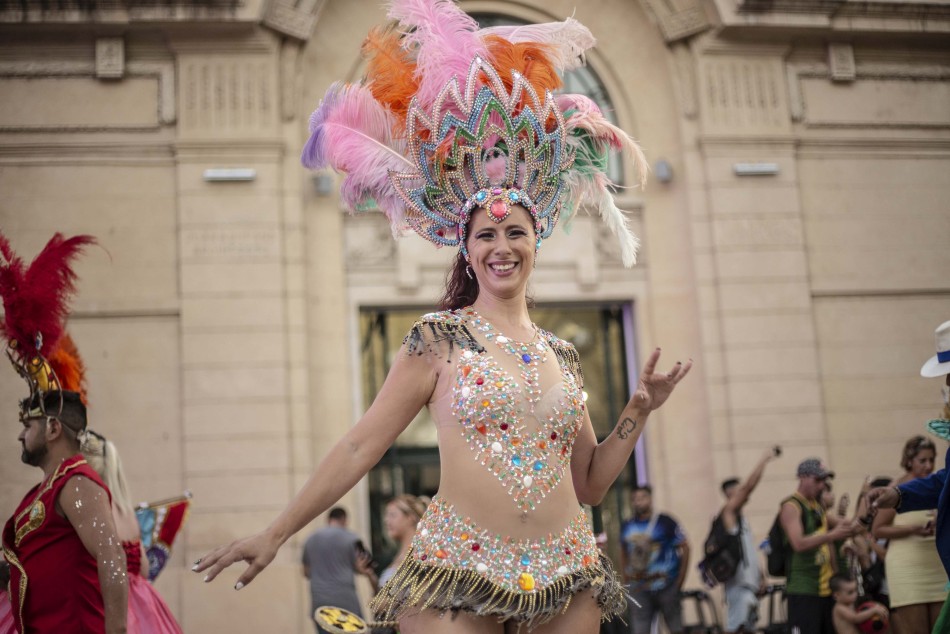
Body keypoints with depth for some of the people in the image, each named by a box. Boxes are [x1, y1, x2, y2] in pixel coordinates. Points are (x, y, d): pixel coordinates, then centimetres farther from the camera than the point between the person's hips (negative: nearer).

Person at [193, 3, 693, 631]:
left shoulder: (563, 356, 11)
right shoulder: (440, 340, -2)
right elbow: (360, 446, -2)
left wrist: (639, 411, 6)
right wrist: (274, 535, -5)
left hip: (567, 583, 5)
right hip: (457, 576, -4)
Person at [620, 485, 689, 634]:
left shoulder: (664, 522, -8)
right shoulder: (627, 527, 6)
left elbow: (684, 547, -6)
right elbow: (624, 553, 17)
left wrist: (680, 579, -8)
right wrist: (626, 580, 10)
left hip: (666, 585, -4)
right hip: (639, 588, 4)